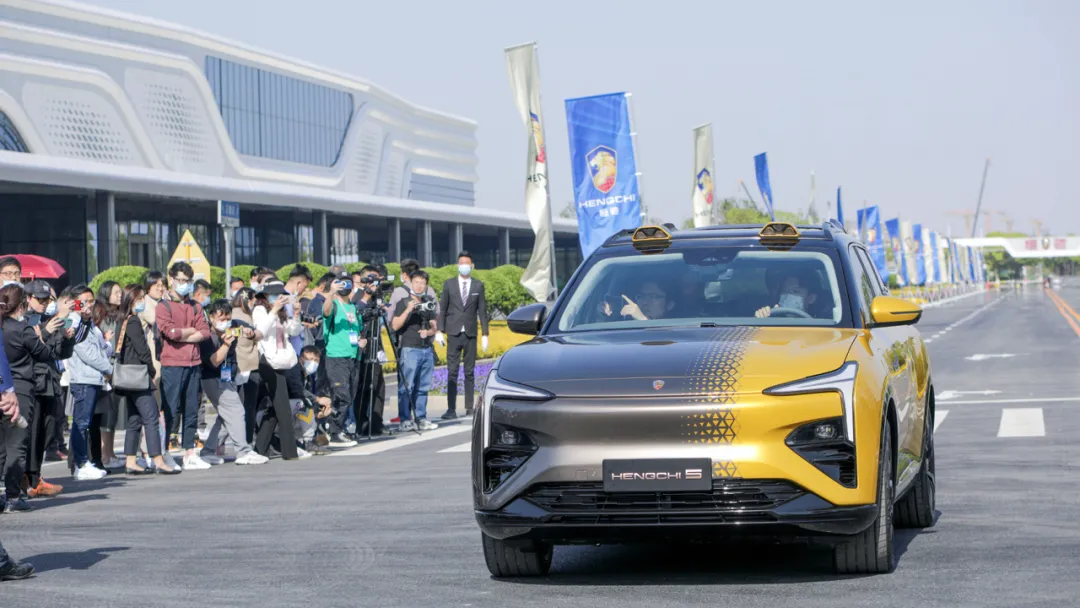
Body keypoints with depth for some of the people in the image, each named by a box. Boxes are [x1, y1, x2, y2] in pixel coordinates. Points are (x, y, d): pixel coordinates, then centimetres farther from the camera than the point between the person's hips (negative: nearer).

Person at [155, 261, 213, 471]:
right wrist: (192, 331, 0)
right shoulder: (163, 306, -1)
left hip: (193, 363, 6)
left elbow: (205, 332, 4)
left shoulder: (195, 307, 15)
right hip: (172, 365, -6)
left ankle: (190, 455, 12)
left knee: (191, 411, 8)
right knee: (171, 412, -8)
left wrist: (182, 337, -8)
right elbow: (170, 331, -14)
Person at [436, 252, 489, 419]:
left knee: (469, 373, 5)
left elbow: (482, 310, 6)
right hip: (454, 334, -1)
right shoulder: (449, 284, 6)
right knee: (452, 373, -4)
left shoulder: (478, 285, 7)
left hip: (471, 335, 1)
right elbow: (442, 309, 5)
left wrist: (484, 334, 2)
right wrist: (439, 331, -3)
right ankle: (451, 409, -6)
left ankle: (469, 408, 9)